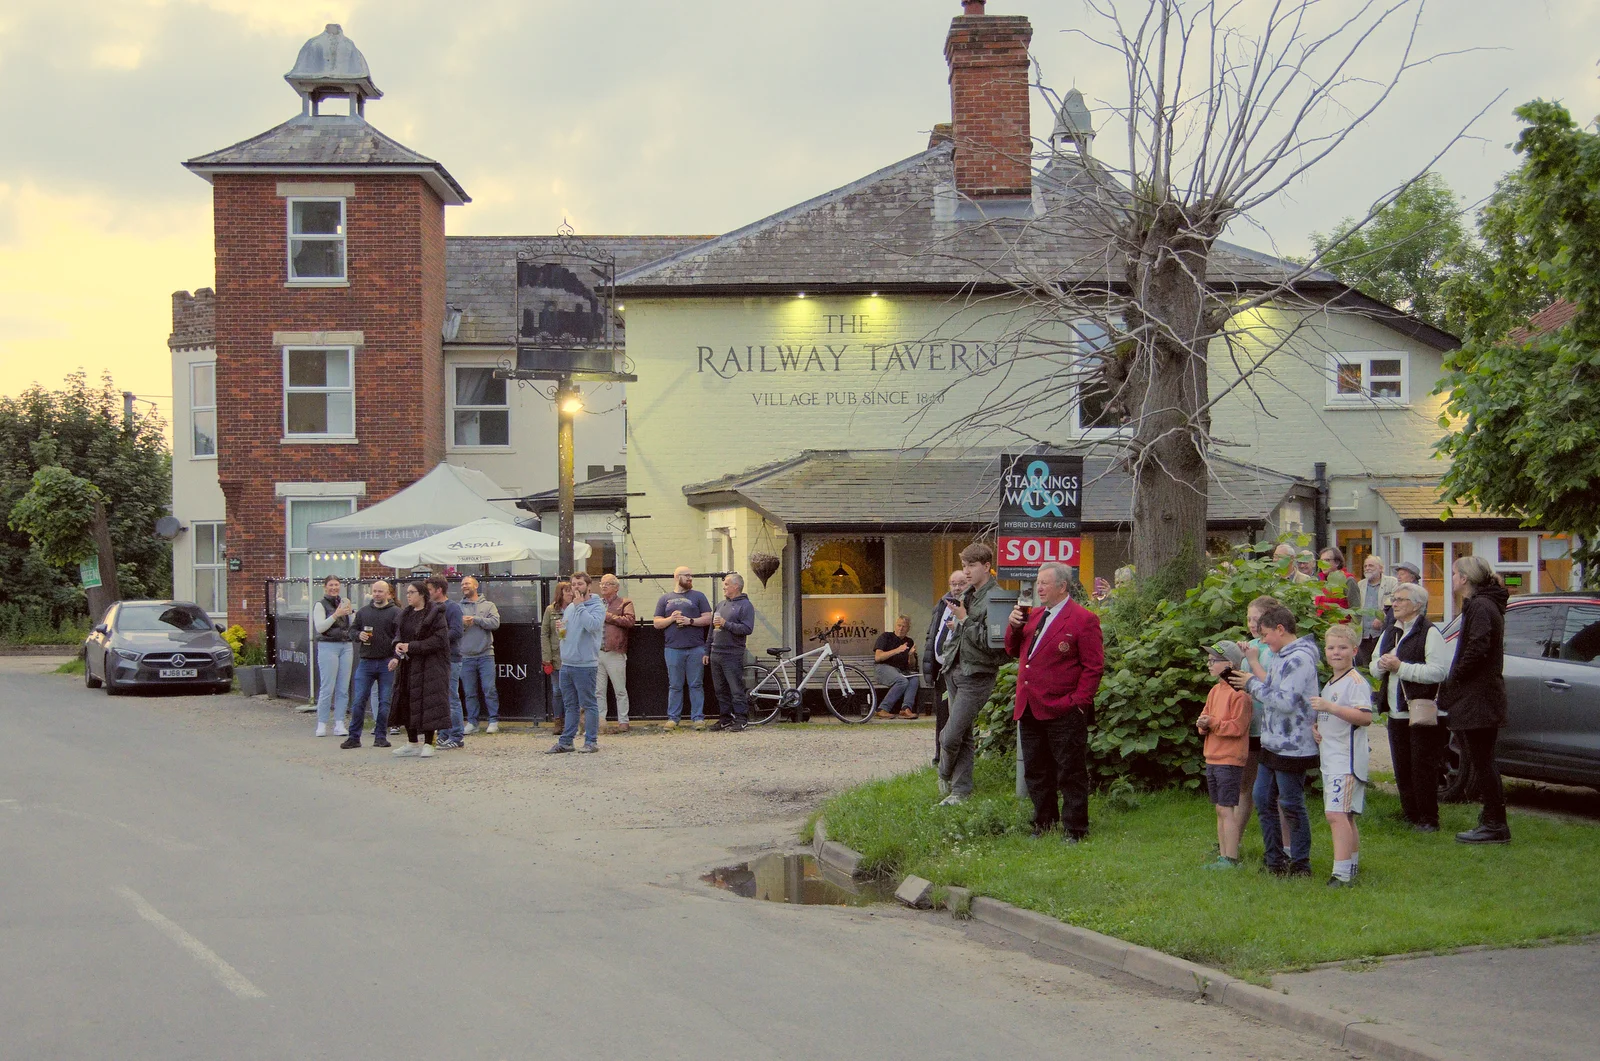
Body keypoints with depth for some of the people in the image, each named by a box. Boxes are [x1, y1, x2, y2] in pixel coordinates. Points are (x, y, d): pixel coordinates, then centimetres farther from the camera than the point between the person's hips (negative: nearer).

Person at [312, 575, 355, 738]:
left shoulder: (344, 603, 14)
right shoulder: (320, 605, 1)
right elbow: (319, 627, -10)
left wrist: (351, 612, -6)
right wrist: (336, 614, -18)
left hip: (346, 646, 5)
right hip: (328, 646, -5)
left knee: (343, 688, 3)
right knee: (327, 688, -7)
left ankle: (339, 723, 6)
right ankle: (322, 724, -2)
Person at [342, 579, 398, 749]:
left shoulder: (395, 613, 0)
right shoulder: (363, 612, 12)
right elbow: (353, 631, 19)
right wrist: (359, 635, -5)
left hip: (387, 663, -3)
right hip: (366, 662, 3)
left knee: (385, 702, 3)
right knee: (358, 700, -1)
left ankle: (380, 736, 13)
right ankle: (354, 737, 5)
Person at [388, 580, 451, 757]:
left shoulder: (435, 613, -10)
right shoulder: (406, 614, 13)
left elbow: (439, 640, -16)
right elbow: (399, 634, 17)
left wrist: (411, 647, -17)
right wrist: (398, 645, -8)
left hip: (429, 665, -7)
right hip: (408, 665, 7)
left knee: (428, 701, -7)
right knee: (407, 702, 7)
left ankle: (428, 744, 1)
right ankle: (412, 744, 16)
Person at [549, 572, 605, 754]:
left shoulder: (597, 607, -6)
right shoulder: (569, 608, 17)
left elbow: (593, 625, -26)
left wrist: (580, 606, -17)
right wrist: (559, 628, 2)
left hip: (585, 665, -7)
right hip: (566, 664, 7)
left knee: (588, 704, -1)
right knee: (570, 705, 13)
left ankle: (591, 741, 5)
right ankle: (566, 741, 17)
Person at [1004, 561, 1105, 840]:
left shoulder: (1083, 620, -7)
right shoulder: (1033, 614, 16)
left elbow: (1093, 667, -9)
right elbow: (1013, 651, 20)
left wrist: (1077, 702, -15)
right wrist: (1014, 626, 2)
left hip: (1063, 713, -8)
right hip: (1030, 710, 8)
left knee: (1070, 774, -1)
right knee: (1035, 775, 14)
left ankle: (1074, 831, 5)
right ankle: (1044, 826, 25)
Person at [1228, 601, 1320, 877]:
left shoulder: (1300, 659, -18)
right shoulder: (1284, 657, 14)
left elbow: (1286, 701, -24)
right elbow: (1271, 688, 14)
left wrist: (1253, 685, -15)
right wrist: (1254, 663, 16)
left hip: (1292, 748, -10)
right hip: (1273, 745, 10)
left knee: (1292, 805, -1)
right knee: (1263, 800, 13)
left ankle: (1300, 864, 10)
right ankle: (1275, 862, 21)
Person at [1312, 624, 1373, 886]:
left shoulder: (1356, 682, -10)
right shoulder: (1330, 684, 20)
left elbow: (1365, 717, -23)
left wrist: (1330, 707, -29)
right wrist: (1315, 726, 11)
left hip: (1347, 760, -10)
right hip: (1330, 760, 10)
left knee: (1336, 814, -18)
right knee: (1345, 817, 17)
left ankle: (1341, 874, -21)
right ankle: (1352, 865, 26)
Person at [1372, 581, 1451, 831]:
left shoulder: (1430, 633, -9)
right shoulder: (1389, 635, 18)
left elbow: (1438, 671, -20)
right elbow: (1374, 669, 22)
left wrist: (1400, 667, -19)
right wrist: (1381, 665, -3)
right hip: (1396, 714, 8)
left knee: (1423, 768, -5)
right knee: (1402, 769, 10)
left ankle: (1428, 819, 1)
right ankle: (1410, 816, 18)